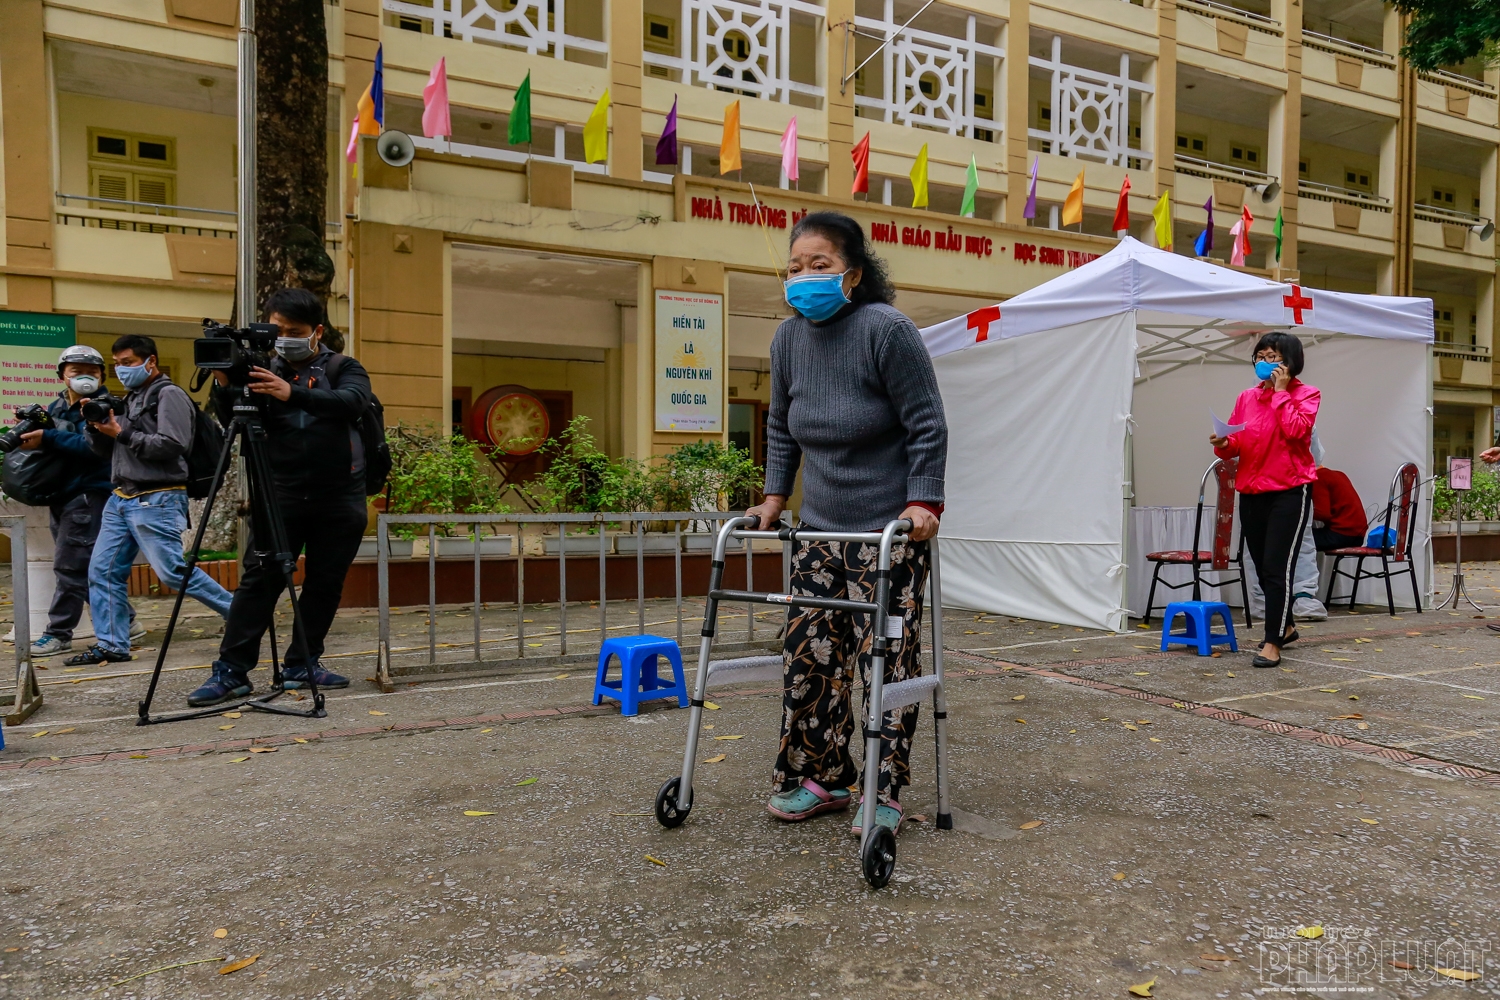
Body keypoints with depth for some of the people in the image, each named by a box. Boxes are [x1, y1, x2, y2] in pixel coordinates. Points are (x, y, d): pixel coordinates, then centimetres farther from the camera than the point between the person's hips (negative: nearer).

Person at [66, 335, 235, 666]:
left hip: (157, 500, -9)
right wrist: (97, 426, 2)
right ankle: (110, 645, 13)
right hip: (120, 498, 9)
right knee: (103, 571, 6)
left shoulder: (170, 395, -6)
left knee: (173, 571, -13)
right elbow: (107, 450, 20)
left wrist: (122, 433, -15)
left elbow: (171, 446, -18)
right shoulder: (131, 398, 21)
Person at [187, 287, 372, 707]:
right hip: (281, 495, 0)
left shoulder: (344, 368, 4)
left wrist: (292, 394, -32)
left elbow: (352, 403, -18)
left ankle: (302, 665, 18)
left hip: (340, 499, 0)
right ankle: (231, 671, 1)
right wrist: (225, 387, -19)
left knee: (325, 583, 5)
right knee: (259, 579, -4)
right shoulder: (264, 372, 9)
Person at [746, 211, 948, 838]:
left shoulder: (886, 330, -13)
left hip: (889, 529, -6)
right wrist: (774, 496, 11)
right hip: (819, 527, 6)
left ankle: (884, 794, 7)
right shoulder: (788, 339, 6)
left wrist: (923, 503, -19)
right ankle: (819, 780, 19)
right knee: (809, 654, 5)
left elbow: (927, 425, -12)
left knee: (885, 661, -6)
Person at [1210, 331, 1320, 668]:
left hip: (1289, 491, -5)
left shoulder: (1306, 394, 1)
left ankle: (1272, 643, -4)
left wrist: (1281, 391, -10)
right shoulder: (1247, 397, 11)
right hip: (1251, 492, 5)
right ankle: (1285, 626, 35)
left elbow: (1296, 430, -17)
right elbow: (1237, 442, 11)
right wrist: (1224, 444, -11)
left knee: (1277, 567, -10)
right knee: (1263, 568, 14)